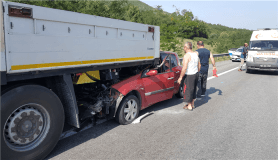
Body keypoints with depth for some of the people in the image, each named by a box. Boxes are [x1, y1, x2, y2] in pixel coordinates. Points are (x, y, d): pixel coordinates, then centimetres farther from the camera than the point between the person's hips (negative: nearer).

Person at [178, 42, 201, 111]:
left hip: (189, 76, -8)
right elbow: (199, 65, 14)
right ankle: (192, 104, 31)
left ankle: (189, 106, 14)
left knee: (188, 90, 4)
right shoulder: (195, 54, 7)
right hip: (195, 74, 8)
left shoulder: (186, 56, -19)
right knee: (193, 89, 19)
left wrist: (180, 77, -17)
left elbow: (184, 68, -24)